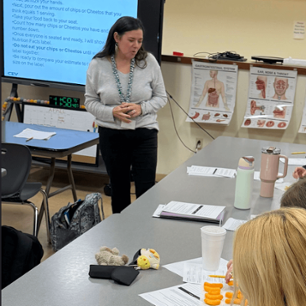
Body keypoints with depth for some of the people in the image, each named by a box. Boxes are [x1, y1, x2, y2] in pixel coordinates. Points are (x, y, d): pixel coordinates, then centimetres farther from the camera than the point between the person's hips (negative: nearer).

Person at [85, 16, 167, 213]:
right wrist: (113, 112, -17)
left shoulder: (148, 61, -4)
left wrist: (141, 108, -16)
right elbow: (91, 101, 2)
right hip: (112, 135, 1)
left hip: (144, 133, -1)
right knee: (119, 189, 13)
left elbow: (161, 97, 3)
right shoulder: (98, 65, -5)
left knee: (146, 190, -5)